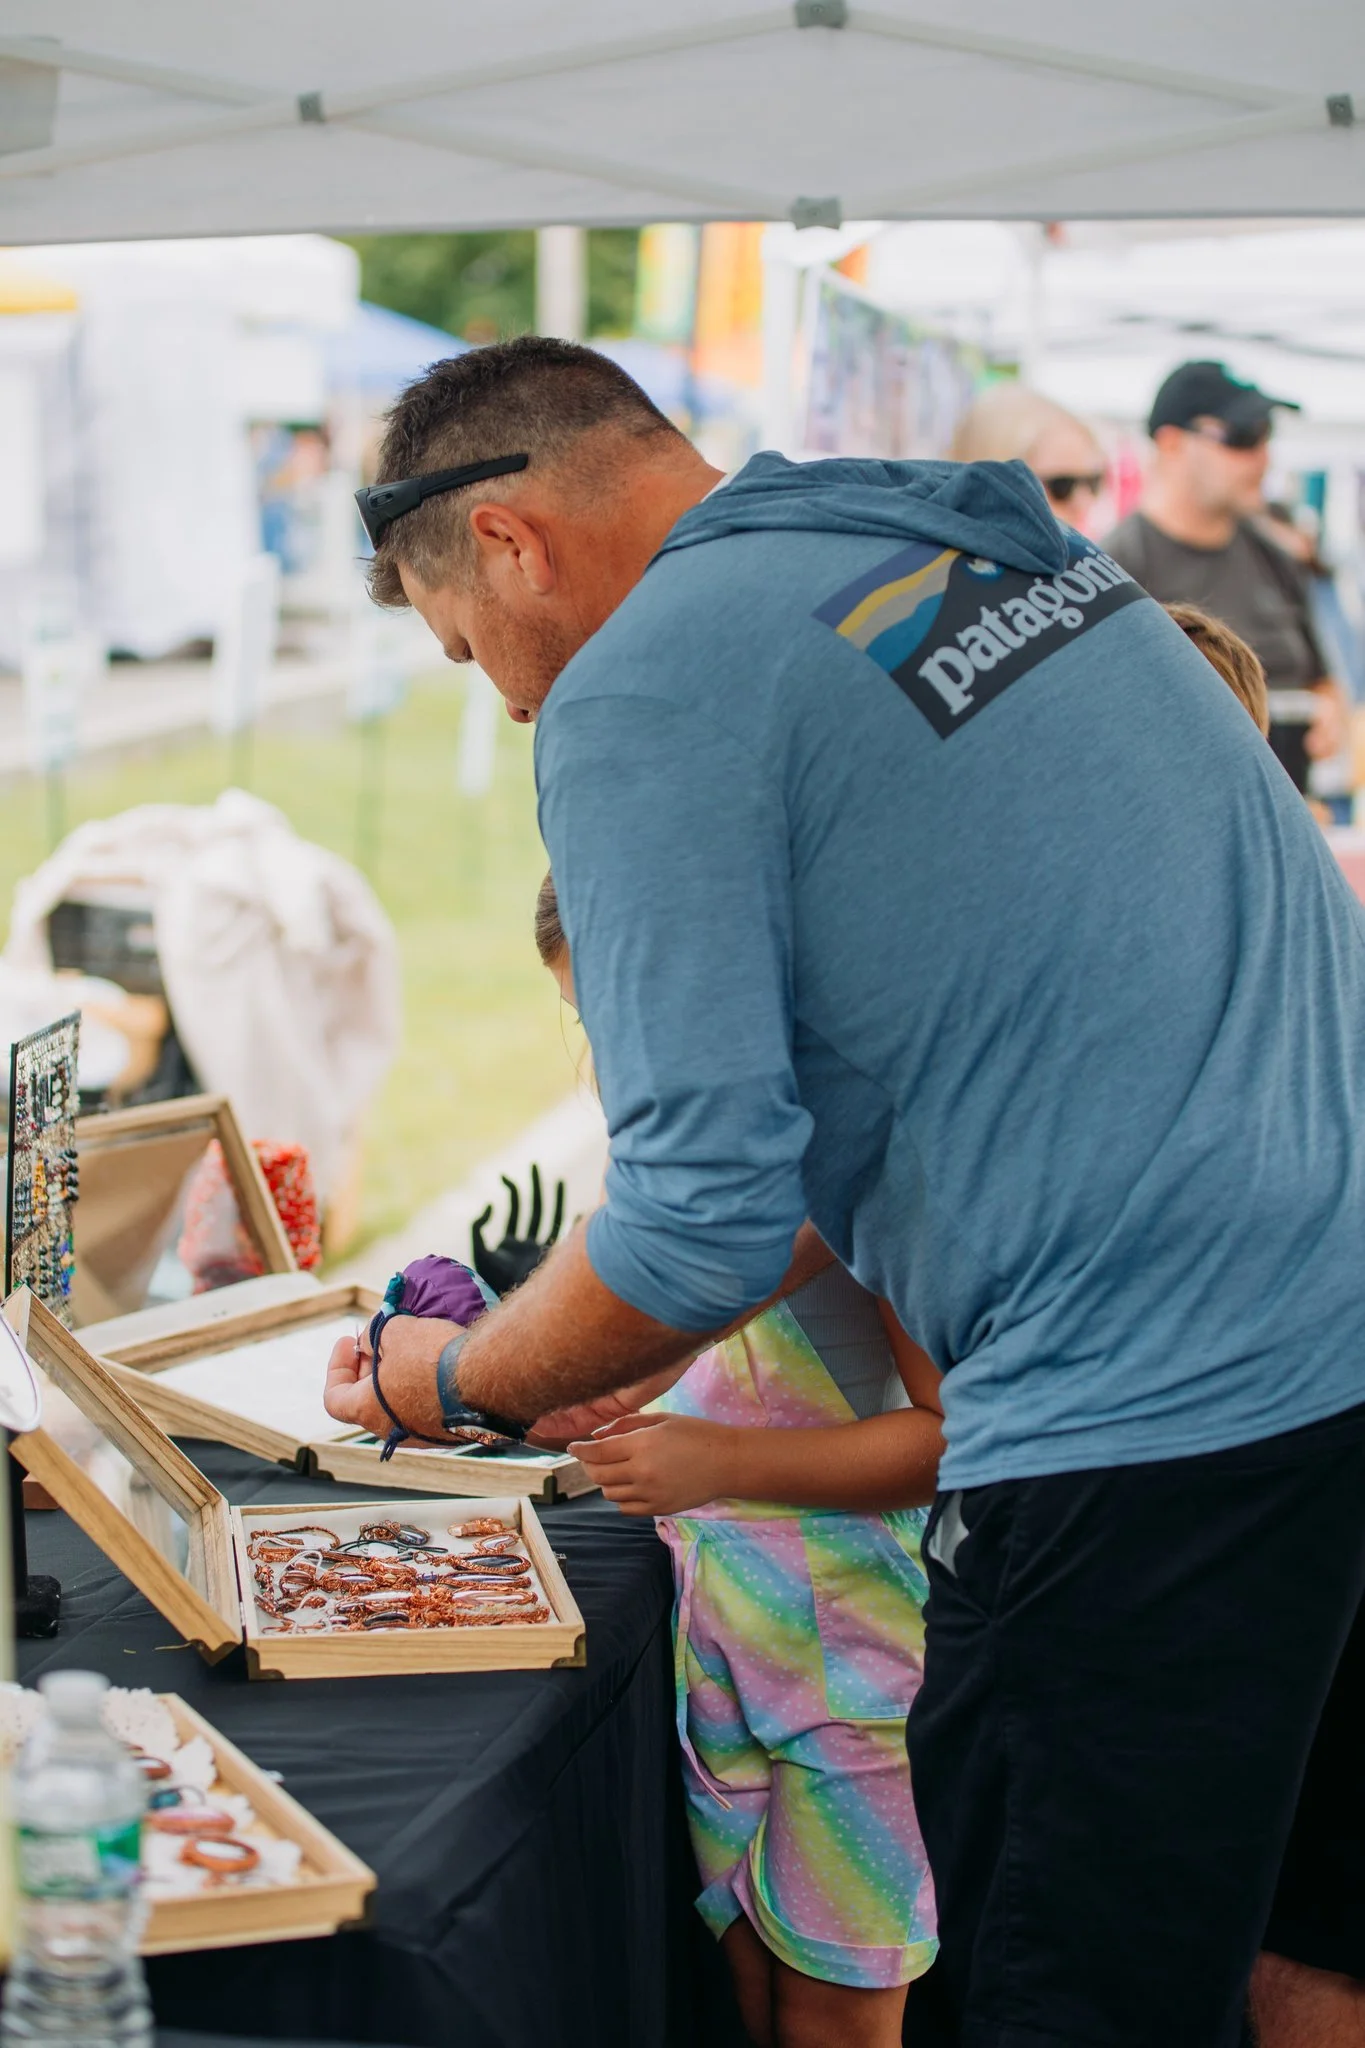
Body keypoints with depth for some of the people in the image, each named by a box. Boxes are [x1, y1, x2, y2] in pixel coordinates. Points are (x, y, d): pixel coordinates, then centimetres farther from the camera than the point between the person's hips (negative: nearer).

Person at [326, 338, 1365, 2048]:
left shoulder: (636, 693, -10)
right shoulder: (1011, 547, 16)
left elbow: (708, 1217, -15)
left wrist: (459, 1384, 6)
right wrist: (645, 1349, 25)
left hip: (1157, 1426, -8)